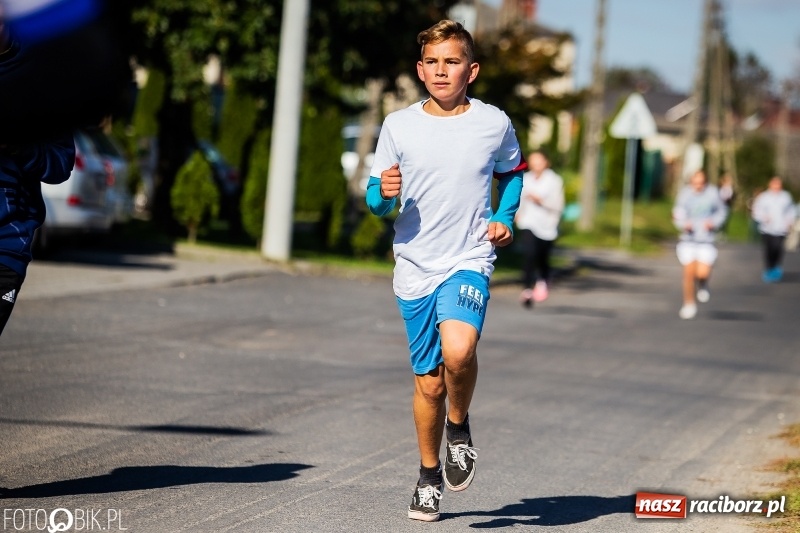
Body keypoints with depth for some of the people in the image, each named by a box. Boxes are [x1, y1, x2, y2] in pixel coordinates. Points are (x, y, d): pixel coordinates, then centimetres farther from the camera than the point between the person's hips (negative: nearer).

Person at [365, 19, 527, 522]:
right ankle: (429, 475, 30)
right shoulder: (398, 126, 0)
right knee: (429, 382, 8)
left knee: (458, 349, -30)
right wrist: (384, 193, -16)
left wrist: (505, 220, 3)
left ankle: (459, 425, 0)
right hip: (415, 268, 2)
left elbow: (513, 172, 19)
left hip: (469, 261, -2)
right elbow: (376, 200, 8)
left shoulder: (495, 124, -1)